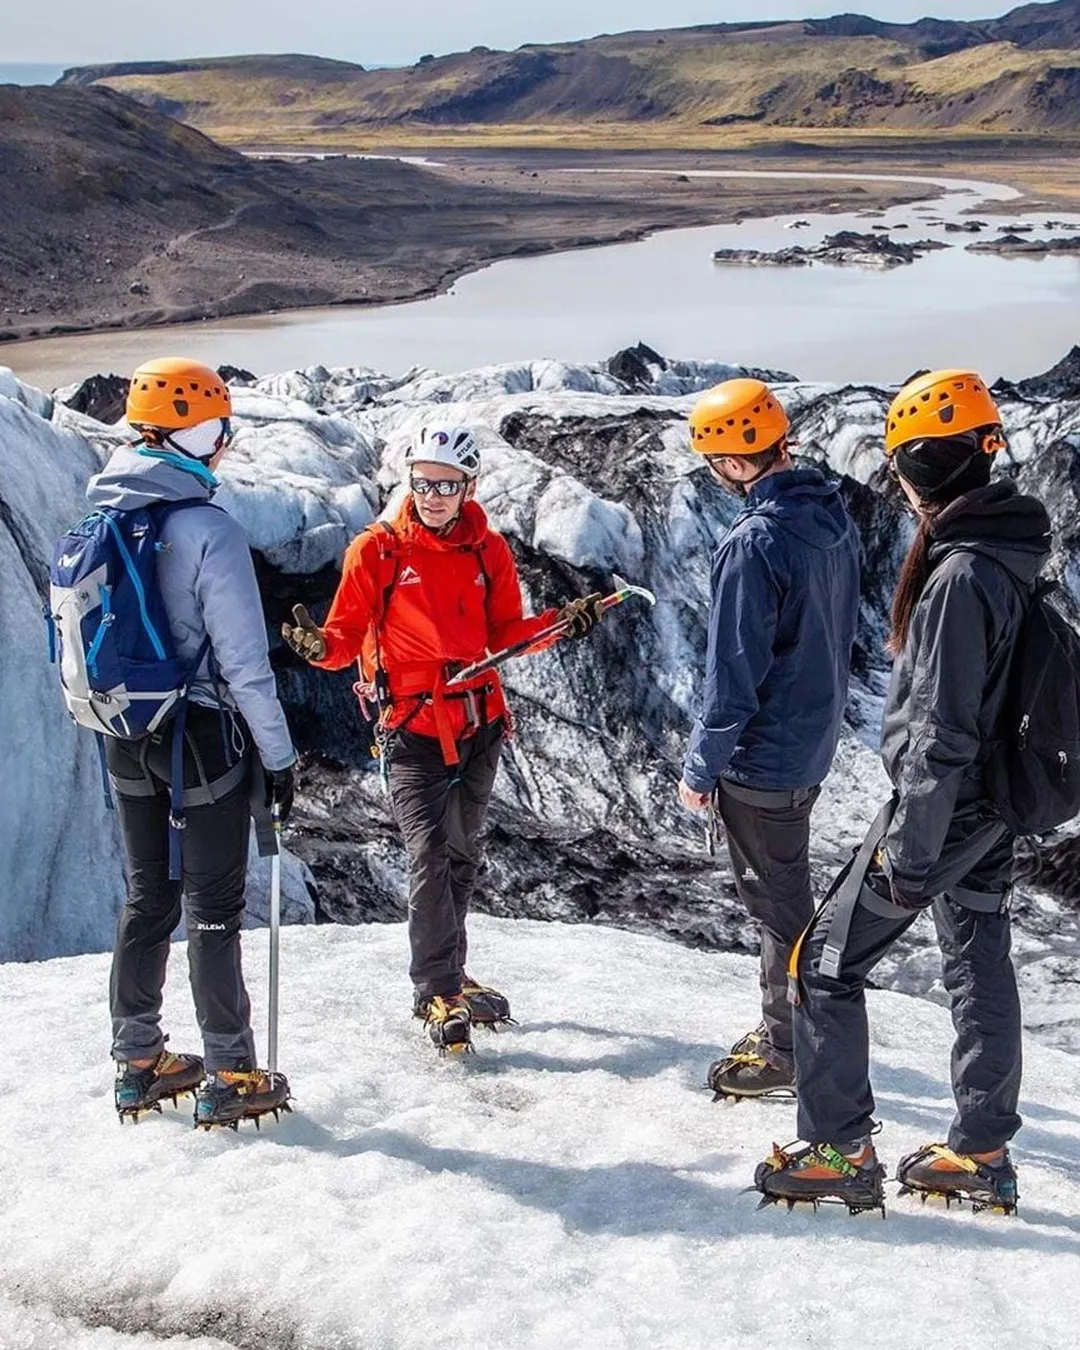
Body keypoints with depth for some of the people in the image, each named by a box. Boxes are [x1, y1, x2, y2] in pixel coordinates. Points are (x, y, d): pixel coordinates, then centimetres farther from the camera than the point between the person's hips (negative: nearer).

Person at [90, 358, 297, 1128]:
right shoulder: (210, 531, -20)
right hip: (205, 738, -6)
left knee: (148, 898, 18)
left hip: (126, 741, 6)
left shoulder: (97, 521, 1)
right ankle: (228, 1079, 13)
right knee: (214, 909, 4)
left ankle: (138, 1064, 26)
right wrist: (278, 754, -9)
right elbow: (245, 662, -18)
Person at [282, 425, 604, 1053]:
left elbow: (503, 633, 9)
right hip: (412, 726, -4)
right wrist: (320, 645, -25)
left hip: (480, 724, 4)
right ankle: (439, 992, -2)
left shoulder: (490, 550, 4)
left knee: (462, 854, 16)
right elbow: (349, 634, -4)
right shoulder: (378, 549, -6)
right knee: (430, 855, -13)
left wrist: (561, 622, -6)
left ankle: (448, 976, 32)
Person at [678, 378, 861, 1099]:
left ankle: (787, 1053, 19)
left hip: (763, 760, -8)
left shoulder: (755, 542, -25)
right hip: (816, 741, 8)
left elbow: (734, 675, -22)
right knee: (789, 892, 21)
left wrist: (701, 768, -12)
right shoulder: (835, 517, 1)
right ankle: (790, 1027, 35)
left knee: (778, 903, 5)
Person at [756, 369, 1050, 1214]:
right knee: (979, 964, 16)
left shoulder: (960, 577, -26)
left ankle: (840, 1152, 9)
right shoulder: (1009, 554, 4)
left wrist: (909, 853, -20)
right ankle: (982, 1153, 28)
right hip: (993, 804, 9)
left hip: (944, 804, -9)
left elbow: (940, 732, -25)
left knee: (828, 963, 2)